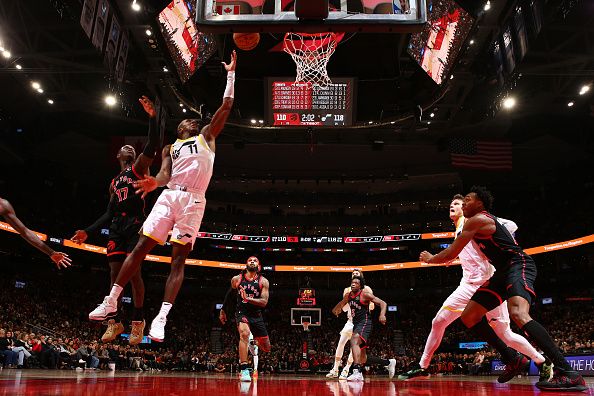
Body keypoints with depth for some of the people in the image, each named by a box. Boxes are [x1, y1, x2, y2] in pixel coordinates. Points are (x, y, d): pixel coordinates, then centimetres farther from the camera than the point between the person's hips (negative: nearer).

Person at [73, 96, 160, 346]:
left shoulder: (139, 167, 9)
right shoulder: (114, 182, 26)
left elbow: (152, 146, -10)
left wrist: (152, 118, -21)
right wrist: (88, 232, 18)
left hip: (135, 224, -6)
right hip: (117, 227, 6)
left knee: (133, 271, -12)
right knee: (115, 272, 2)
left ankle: (138, 321, -3)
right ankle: (115, 322, 9)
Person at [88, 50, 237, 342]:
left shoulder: (206, 136, 20)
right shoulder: (170, 148, 26)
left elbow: (226, 105, 12)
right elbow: (165, 174, 7)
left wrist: (231, 74, 15)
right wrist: (155, 182, -16)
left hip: (193, 200, -3)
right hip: (169, 196, 3)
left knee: (179, 258, -7)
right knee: (141, 247, -2)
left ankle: (161, 318, -12)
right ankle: (111, 301, 8)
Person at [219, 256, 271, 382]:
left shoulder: (263, 281, -5)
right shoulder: (237, 279, -1)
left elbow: (264, 302, -16)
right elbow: (229, 294, 17)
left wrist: (248, 298, -29)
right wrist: (223, 310, 22)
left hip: (256, 315, 2)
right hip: (242, 313, -2)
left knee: (266, 348, 8)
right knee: (244, 333, -34)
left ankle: (254, 343, 44)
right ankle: (244, 369, -30)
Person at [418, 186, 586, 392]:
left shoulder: (476, 220, -9)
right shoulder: (485, 221, 21)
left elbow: (451, 254, -9)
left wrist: (430, 258, 11)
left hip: (518, 264, -10)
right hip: (504, 271, 10)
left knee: (518, 314, -36)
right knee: (469, 316, 6)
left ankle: (568, 373, -37)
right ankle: (513, 360, 9)